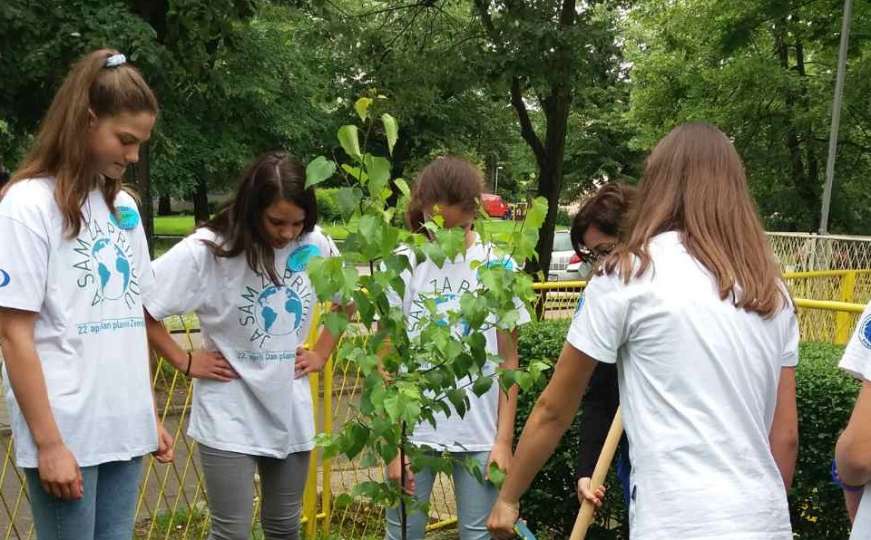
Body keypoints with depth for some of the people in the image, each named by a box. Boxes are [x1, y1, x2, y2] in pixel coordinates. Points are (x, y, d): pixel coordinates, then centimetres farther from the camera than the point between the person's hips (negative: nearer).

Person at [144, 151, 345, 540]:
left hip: (290, 411, 4)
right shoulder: (207, 250, -17)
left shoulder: (315, 244, -3)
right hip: (230, 417, -4)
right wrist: (185, 362, -11)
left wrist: (322, 353, 7)